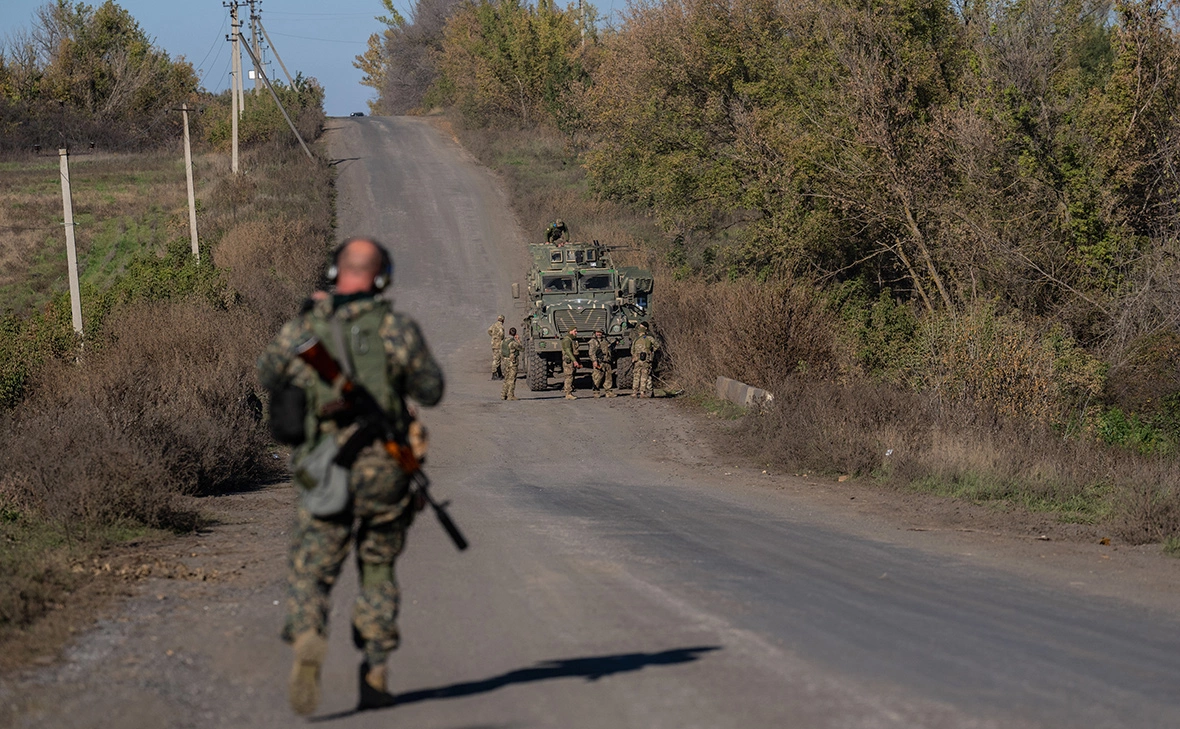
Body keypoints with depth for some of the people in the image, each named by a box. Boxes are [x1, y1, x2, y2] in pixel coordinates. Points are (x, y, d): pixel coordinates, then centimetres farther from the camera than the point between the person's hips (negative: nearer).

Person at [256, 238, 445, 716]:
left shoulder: (300, 330, 1)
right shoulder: (397, 328, -4)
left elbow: (268, 380, 18)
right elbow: (431, 391, 3)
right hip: (385, 470, 0)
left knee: (310, 573, 3)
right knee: (378, 573, 18)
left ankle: (308, 641, -28)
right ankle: (374, 674, 14)